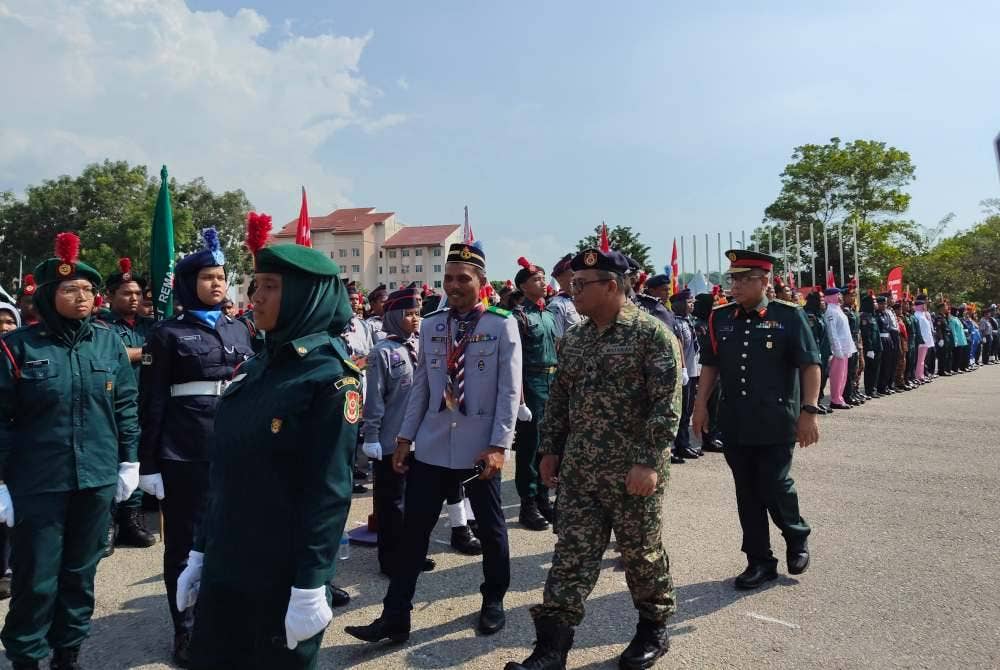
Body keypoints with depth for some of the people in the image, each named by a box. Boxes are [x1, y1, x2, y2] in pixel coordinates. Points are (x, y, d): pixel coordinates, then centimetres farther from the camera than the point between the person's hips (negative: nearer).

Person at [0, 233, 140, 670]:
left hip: (97, 479, 3)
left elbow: (126, 405, 7)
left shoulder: (109, 342, 2)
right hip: (37, 484, -3)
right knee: (36, 579, 7)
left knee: (81, 573, 16)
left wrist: (129, 460, 7)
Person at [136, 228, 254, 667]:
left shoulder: (239, 331, 9)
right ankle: (186, 631, 24)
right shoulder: (168, 334, -4)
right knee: (184, 543, 8)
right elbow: (151, 402, -5)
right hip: (183, 454, -4)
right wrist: (149, 463, -7)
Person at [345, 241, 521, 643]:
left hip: (479, 448, -3)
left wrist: (498, 446, -14)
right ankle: (394, 618, 17)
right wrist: (405, 437, 6)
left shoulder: (502, 325, -5)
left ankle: (493, 601, 36)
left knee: (490, 528, 13)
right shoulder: (430, 326, 6)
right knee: (414, 530, 6)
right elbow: (421, 386, 10)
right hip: (431, 447, 3)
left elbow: (510, 391, -9)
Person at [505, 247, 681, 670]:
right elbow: (559, 398, 15)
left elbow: (667, 404, -15)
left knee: (641, 551, 11)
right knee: (571, 554, 5)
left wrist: (649, 461, -20)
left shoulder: (651, 333, -11)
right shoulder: (573, 339, 9)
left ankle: (654, 630, 34)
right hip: (578, 468, 5)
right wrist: (550, 449, 12)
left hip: (633, 471, -5)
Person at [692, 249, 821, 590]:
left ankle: (797, 538, 30)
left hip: (776, 423, -4)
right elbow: (710, 365, 13)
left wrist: (809, 410, -15)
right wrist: (701, 404, 6)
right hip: (735, 424, 4)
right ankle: (760, 561, 23)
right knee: (747, 494, 9)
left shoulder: (789, 316, -6)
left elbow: (810, 365, -7)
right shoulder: (720, 318, 6)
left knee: (774, 487, -1)